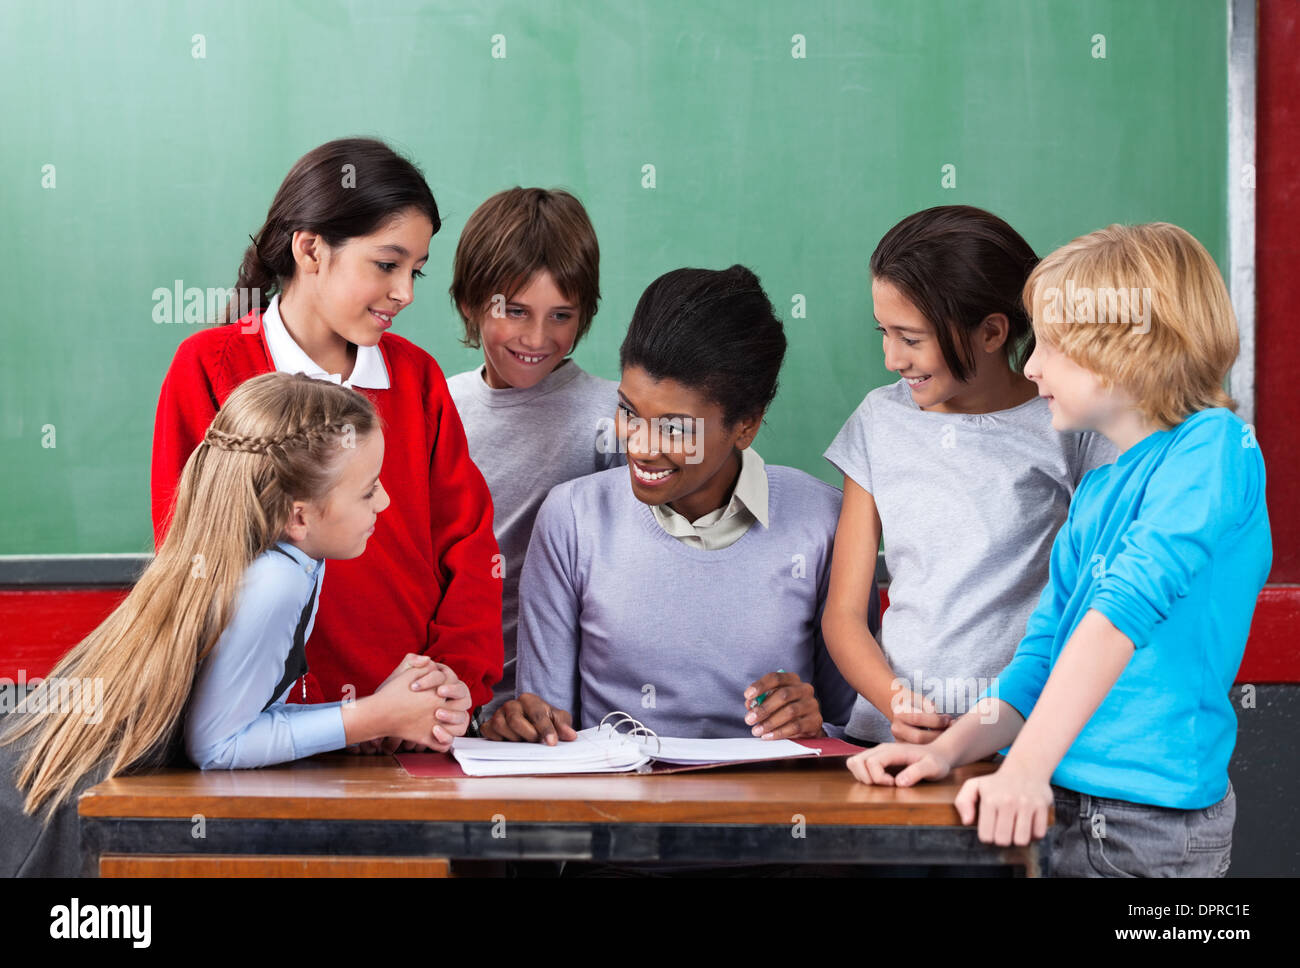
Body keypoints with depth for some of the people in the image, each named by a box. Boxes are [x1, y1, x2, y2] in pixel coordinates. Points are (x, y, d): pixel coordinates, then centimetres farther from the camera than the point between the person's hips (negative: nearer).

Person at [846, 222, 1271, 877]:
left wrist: (1027, 768, -28)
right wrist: (949, 749, 1)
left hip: (1154, 822, -7)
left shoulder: (1216, 447, -10)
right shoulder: (1097, 490, 15)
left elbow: (1127, 607, -21)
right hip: (1059, 809, 7)